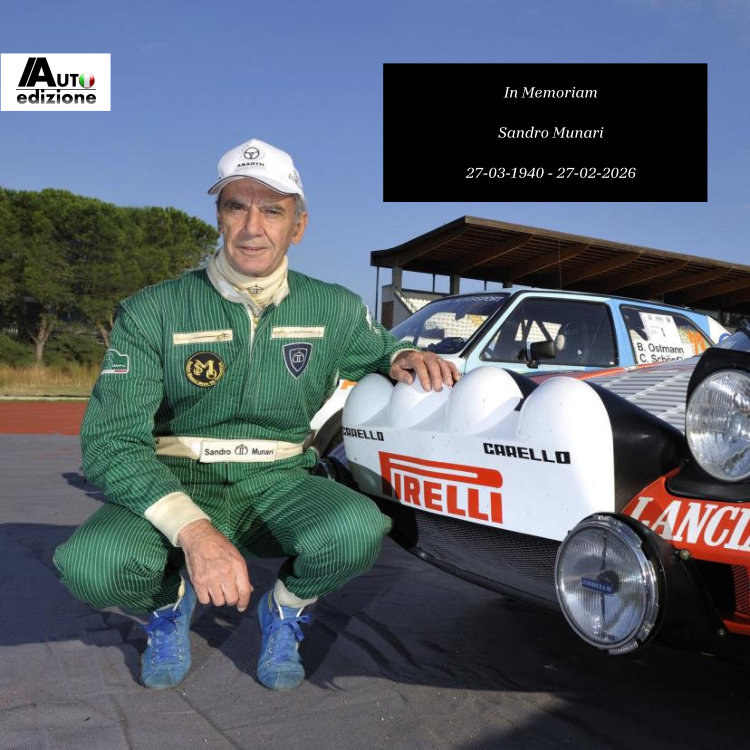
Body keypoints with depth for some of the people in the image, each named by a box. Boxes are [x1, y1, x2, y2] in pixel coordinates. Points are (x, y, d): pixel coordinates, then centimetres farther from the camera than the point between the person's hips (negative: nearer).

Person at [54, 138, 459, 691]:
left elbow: (379, 350, 21)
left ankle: (285, 609, 5)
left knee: (358, 530, -32)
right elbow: (110, 441, -15)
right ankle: (172, 600, 7)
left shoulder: (334, 310, 1)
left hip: (279, 485, 2)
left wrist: (403, 357, -8)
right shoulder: (152, 313, -8)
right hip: (177, 487, -1)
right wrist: (193, 530, -32)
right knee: (91, 565, -32)